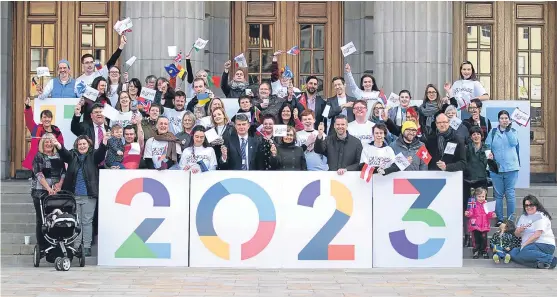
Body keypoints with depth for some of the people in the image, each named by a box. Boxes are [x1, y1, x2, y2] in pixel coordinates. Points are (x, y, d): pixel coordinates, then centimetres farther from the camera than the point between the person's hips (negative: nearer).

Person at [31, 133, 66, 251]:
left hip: (56, 192, 3)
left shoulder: (58, 157, 13)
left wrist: (60, 184, -9)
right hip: (41, 192, -3)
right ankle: (42, 247, 2)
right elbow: (39, 174, -10)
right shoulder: (38, 157, 0)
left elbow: (64, 172, 12)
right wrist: (48, 188, -22)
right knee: (41, 219, -1)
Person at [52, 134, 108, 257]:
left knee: (87, 221, 2)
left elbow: (100, 153, -12)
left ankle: (87, 247, 7)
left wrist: (104, 143, -33)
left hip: (89, 196, -2)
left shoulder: (93, 155, 6)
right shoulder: (72, 156, 11)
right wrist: (59, 146, -30)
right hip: (73, 195, 2)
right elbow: (64, 154, -7)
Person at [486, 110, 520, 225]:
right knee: (498, 195, 4)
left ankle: (510, 219, 5)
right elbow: (487, 146, 7)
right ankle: (499, 219, 11)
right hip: (496, 167, 1)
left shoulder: (513, 131, 8)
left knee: (510, 194, -1)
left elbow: (514, 143, -10)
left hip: (511, 167, -1)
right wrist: (489, 153, -11)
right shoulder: (493, 132, 9)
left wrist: (508, 129, -11)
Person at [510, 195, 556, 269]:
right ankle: (538, 263, -25)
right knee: (513, 253, -17)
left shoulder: (540, 216, -5)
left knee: (523, 252, -33)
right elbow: (517, 234, 13)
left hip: (544, 245, -8)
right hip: (530, 246, 8)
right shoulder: (523, 217, 18)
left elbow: (537, 234, -15)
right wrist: (520, 230, -10)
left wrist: (524, 244, -18)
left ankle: (550, 259, -30)